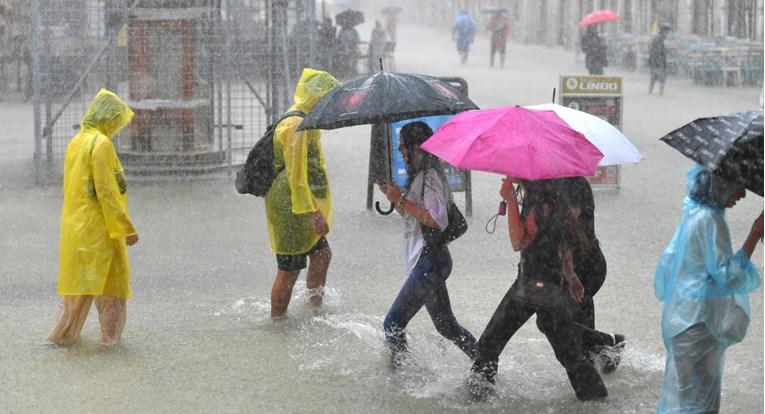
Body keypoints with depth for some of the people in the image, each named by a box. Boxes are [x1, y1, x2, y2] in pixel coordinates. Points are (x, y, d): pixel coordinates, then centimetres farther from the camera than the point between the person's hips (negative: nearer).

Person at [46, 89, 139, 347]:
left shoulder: (76, 142, 9)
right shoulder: (101, 144, -16)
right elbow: (106, 192, -20)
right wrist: (127, 228, -16)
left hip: (74, 226, 8)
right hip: (98, 227, -8)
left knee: (77, 279, 16)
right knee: (110, 281, 4)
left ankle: (65, 333, 19)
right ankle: (111, 336, 8)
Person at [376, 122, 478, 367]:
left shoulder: (430, 177, -15)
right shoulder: (418, 176, 16)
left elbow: (437, 221, -24)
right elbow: (411, 215, 22)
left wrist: (402, 201, -21)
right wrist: (394, 196, 7)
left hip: (430, 261, -11)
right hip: (427, 261, 11)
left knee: (393, 323, -8)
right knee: (445, 325, 16)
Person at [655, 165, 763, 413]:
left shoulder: (695, 214, 10)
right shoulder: (709, 220, -19)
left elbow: (668, 260, 17)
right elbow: (728, 275, -22)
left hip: (685, 318, 10)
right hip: (698, 323, -10)